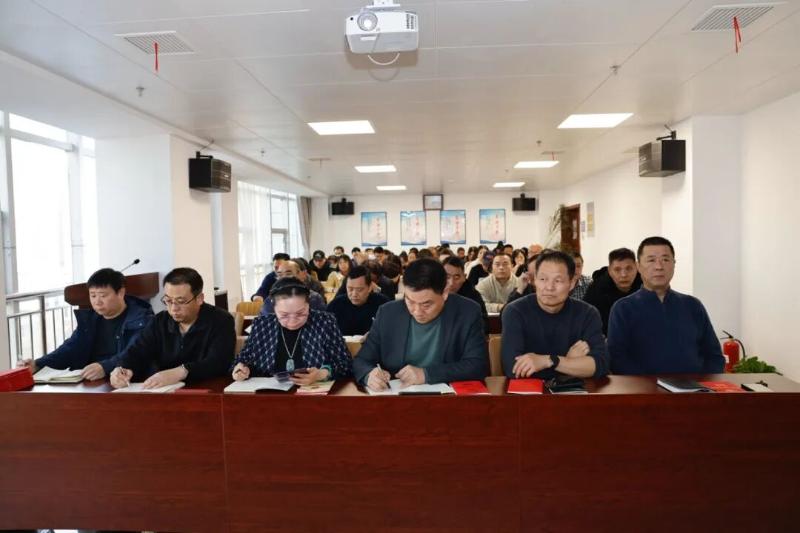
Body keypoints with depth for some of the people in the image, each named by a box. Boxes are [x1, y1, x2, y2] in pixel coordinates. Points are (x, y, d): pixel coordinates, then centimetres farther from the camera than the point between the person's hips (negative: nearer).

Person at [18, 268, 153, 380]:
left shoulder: (141, 319, -5)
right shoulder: (89, 318, 19)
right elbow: (70, 348, 13)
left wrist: (105, 368, -38)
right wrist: (38, 365, -5)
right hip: (87, 381, 6)